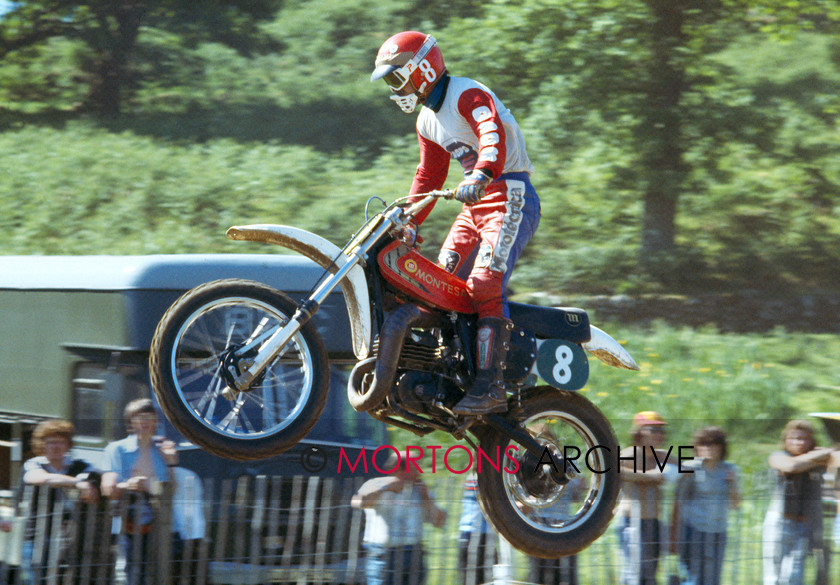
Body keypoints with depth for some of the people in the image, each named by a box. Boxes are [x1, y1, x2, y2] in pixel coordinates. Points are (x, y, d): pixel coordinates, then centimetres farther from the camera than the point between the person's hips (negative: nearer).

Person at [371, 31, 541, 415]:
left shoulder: (468, 95, -13)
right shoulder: (427, 121, 17)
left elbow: (494, 138, -31)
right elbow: (429, 176, 27)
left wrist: (480, 177, -48)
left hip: (510, 198, -10)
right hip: (476, 204, 10)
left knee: (484, 285, -22)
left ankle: (491, 387, -26)